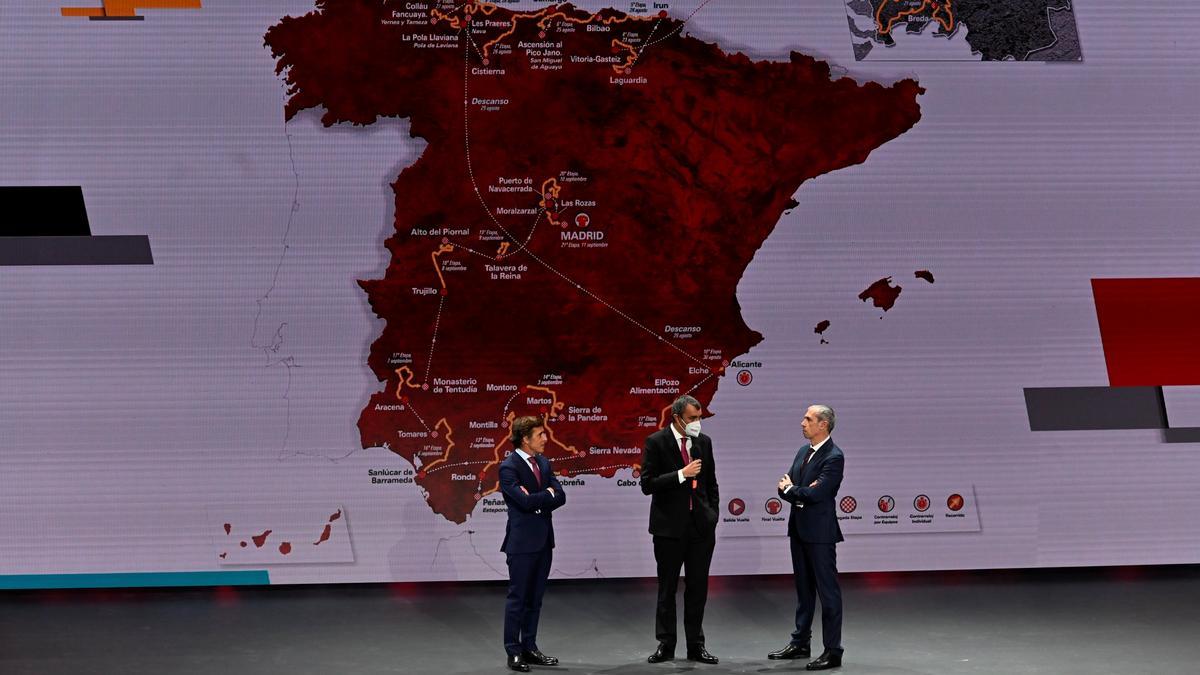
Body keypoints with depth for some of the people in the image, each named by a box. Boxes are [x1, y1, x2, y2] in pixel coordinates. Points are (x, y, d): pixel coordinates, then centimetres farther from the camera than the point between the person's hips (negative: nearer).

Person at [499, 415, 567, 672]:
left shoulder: (543, 463, 10)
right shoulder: (509, 467, -12)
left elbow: (560, 497, 2)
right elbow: (525, 501, -23)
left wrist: (537, 501, -13)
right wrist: (547, 494, -8)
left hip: (544, 539, 7)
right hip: (522, 541, -7)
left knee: (535, 598, 11)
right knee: (517, 598, -1)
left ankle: (529, 648, 19)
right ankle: (514, 653, 4)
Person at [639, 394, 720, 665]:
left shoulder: (704, 442, 5)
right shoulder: (656, 442, -8)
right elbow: (647, 484, -13)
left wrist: (712, 514, 6)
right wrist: (681, 474, -21)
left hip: (701, 526, 3)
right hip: (670, 526, -3)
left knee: (698, 587, 6)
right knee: (667, 588, 6)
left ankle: (695, 645, 14)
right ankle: (665, 644, 15)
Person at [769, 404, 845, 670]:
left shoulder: (834, 457, -14)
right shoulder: (803, 452, 12)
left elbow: (815, 493, -23)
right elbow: (784, 486, 10)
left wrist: (790, 489, -5)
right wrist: (799, 493, -12)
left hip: (820, 533, -9)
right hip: (799, 529, 9)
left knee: (828, 590, -3)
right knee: (804, 588, 17)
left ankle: (833, 651, 1)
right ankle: (800, 643, 27)